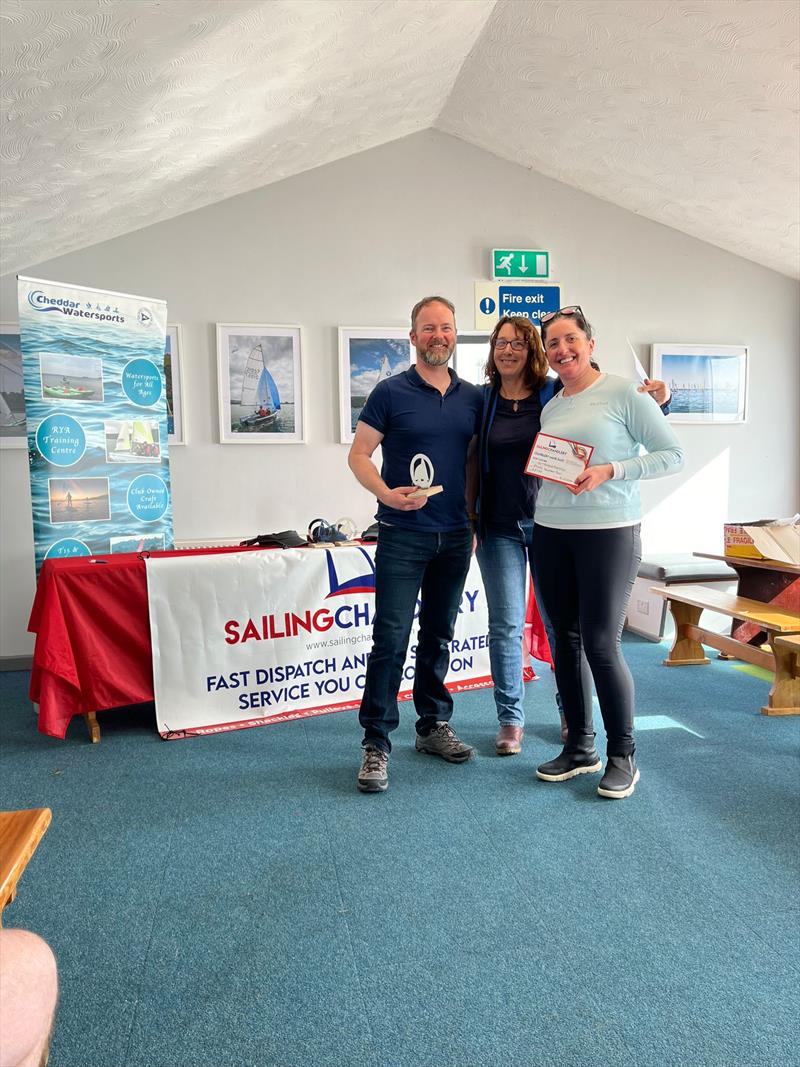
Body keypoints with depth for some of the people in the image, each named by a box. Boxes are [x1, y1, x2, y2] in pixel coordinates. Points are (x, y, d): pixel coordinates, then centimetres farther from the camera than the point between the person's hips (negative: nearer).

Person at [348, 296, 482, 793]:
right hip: (402, 535, -4)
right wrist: (386, 493, -21)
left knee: (439, 636, 14)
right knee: (391, 639, -6)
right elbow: (359, 455, -3)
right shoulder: (391, 392, -4)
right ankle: (376, 743, 4)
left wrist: (476, 519, 11)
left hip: (455, 536, 5)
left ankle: (434, 726, 27)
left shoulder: (474, 397, 9)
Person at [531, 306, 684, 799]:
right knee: (566, 641, 9)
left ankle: (623, 756, 13)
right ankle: (580, 748, 24)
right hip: (551, 532, 6)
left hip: (608, 532, -6)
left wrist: (609, 471, -16)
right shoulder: (550, 408, 13)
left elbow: (673, 454, -7)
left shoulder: (623, 392, -5)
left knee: (601, 644, -6)